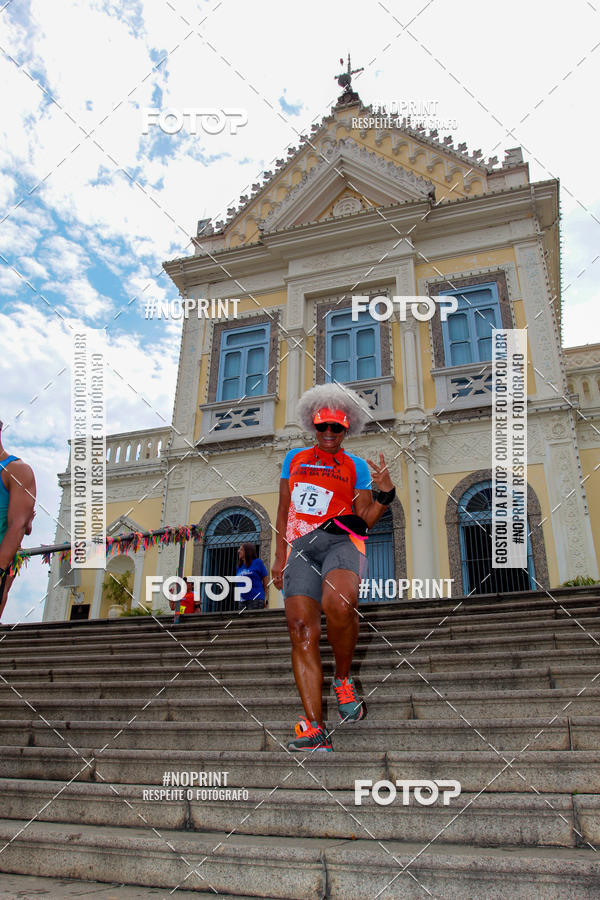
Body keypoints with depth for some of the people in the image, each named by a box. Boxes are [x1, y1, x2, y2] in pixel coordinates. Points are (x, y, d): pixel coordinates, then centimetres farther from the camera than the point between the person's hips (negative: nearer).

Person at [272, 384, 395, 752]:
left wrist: (386, 492, -7)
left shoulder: (356, 466, 15)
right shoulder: (295, 459, 22)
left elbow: (365, 519, 9)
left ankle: (343, 679, -5)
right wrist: (280, 556, 17)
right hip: (300, 546, 3)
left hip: (341, 539, -2)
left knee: (338, 604, -33)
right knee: (301, 628, -13)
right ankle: (314, 730, -10)